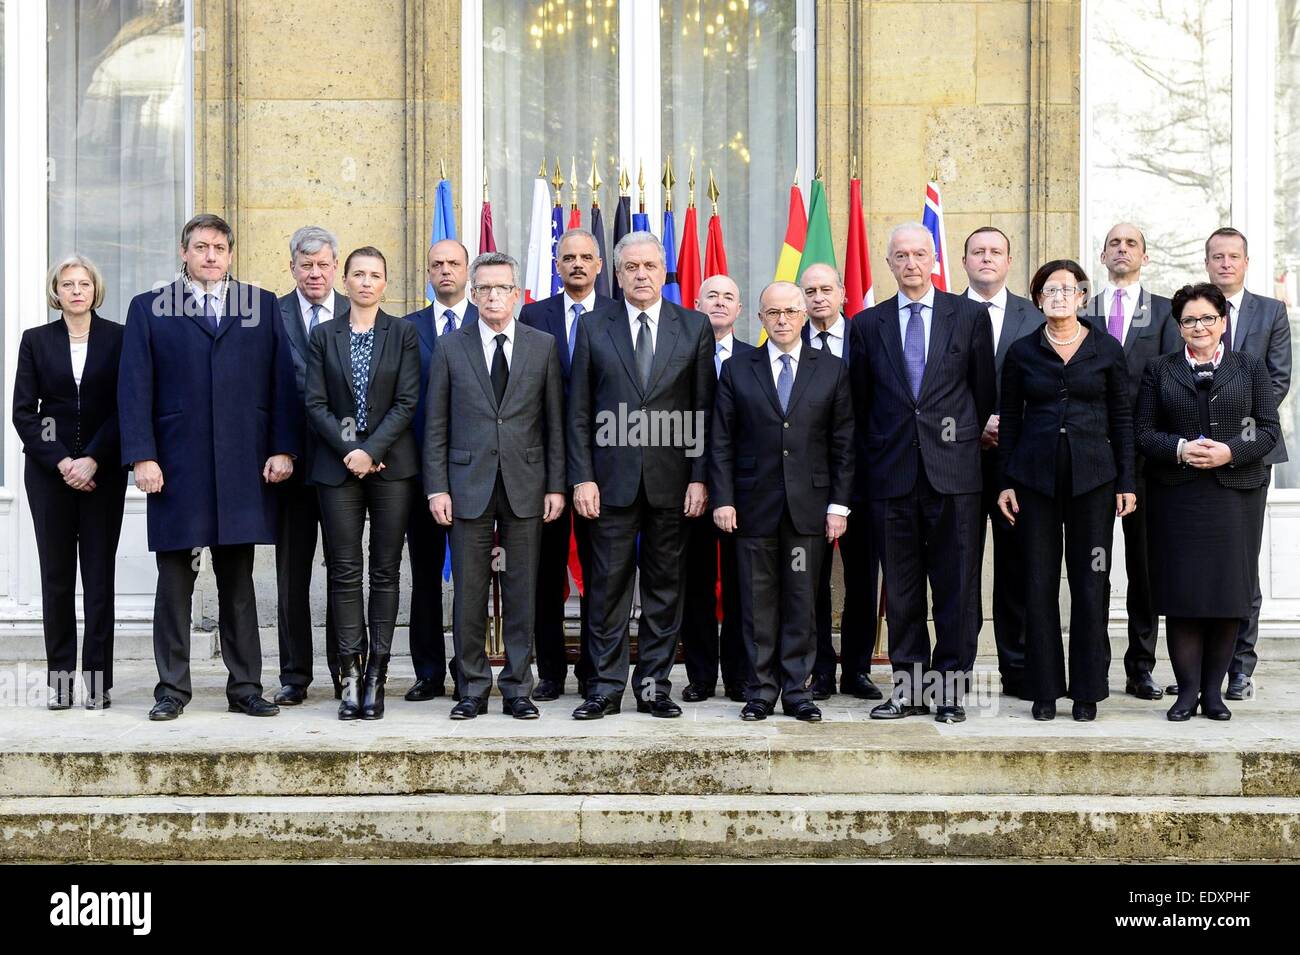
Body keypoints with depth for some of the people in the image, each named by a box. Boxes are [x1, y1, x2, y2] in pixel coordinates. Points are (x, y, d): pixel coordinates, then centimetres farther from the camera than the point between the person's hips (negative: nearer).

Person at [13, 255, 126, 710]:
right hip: (49, 472, 1)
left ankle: (98, 680, 2)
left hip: (103, 473, -1)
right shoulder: (36, 341, 8)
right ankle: (59, 677, 8)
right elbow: (23, 412, 3)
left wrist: (92, 460, -11)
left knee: (99, 574, -1)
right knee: (56, 575, 2)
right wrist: (62, 463, -8)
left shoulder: (118, 338, 3)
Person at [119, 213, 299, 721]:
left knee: (238, 583, 7)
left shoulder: (262, 305, 11)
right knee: (174, 580, 4)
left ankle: (245, 687, 12)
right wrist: (142, 456, -8)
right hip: (176, 466, -1)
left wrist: (282, 449, -2)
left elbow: (282, 381, 7)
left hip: (243, 466, 1)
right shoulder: (149, 308, 8)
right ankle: (172, 688, 12)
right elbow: (134, 388, 1)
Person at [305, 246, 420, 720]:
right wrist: (347, 451, -10)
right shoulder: (323, 336, 8)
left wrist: (370, 450, -12)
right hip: (338, 465, 1)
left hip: (390, 465, -1)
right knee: (345, 572, 0)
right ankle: (350, 675, 3)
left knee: (385, 571, 1)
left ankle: (376, 675, 4)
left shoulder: (404, 334, 5)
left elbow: (406, 402, -3)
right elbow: (316, 403, 3)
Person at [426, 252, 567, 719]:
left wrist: (556, 485, 0)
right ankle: (473, 688, 12)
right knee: (469, 592, 2)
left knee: (522, 592, 4)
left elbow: (555, 421, 6)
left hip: (525, 486, 0)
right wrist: (437, 487, -2)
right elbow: (436, 425, 5)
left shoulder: (543, 346, 6)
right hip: (469, 484, 0)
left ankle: (517, 688, 13)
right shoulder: (450, 348, 6)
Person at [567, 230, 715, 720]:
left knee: (665, 586, 6)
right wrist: (582, 477, -3)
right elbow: (579, 411, 4)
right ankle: (606, 687, 9)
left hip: (670, 479, 1)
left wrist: (699, 477, -3)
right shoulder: (593, 326, 6)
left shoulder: (694, 327, 6)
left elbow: (704, 410, 4)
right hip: (612, 477, 0)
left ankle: (654, 685, 14)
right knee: (608, 583, 1)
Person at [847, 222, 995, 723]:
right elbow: (860, 403, 12)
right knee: (900, 587, 6)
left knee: (956, 584, 1)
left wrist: (963, 441, 8)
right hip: (891, 472, 2)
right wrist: (869, 464, 9)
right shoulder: (867, 324, 10)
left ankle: (951, 687, 8)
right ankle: (909, 687, 14)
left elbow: (985, 391, 9)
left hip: (952, 470, -1)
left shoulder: (970, 315, 6)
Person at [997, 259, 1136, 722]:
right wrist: (1005, 483, 2)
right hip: (1035, 478, 1)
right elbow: (1009, 420, 8)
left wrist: (1126, 482, 0)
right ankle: (1045, 689, 11)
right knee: (1039, 584, 3)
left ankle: (1087, 690, 10)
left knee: (1091, 584, 1)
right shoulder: (1022, 352, 6)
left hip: (1092, 476, -1)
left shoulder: (1108, 350, 4)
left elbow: (1122, 419, 5)